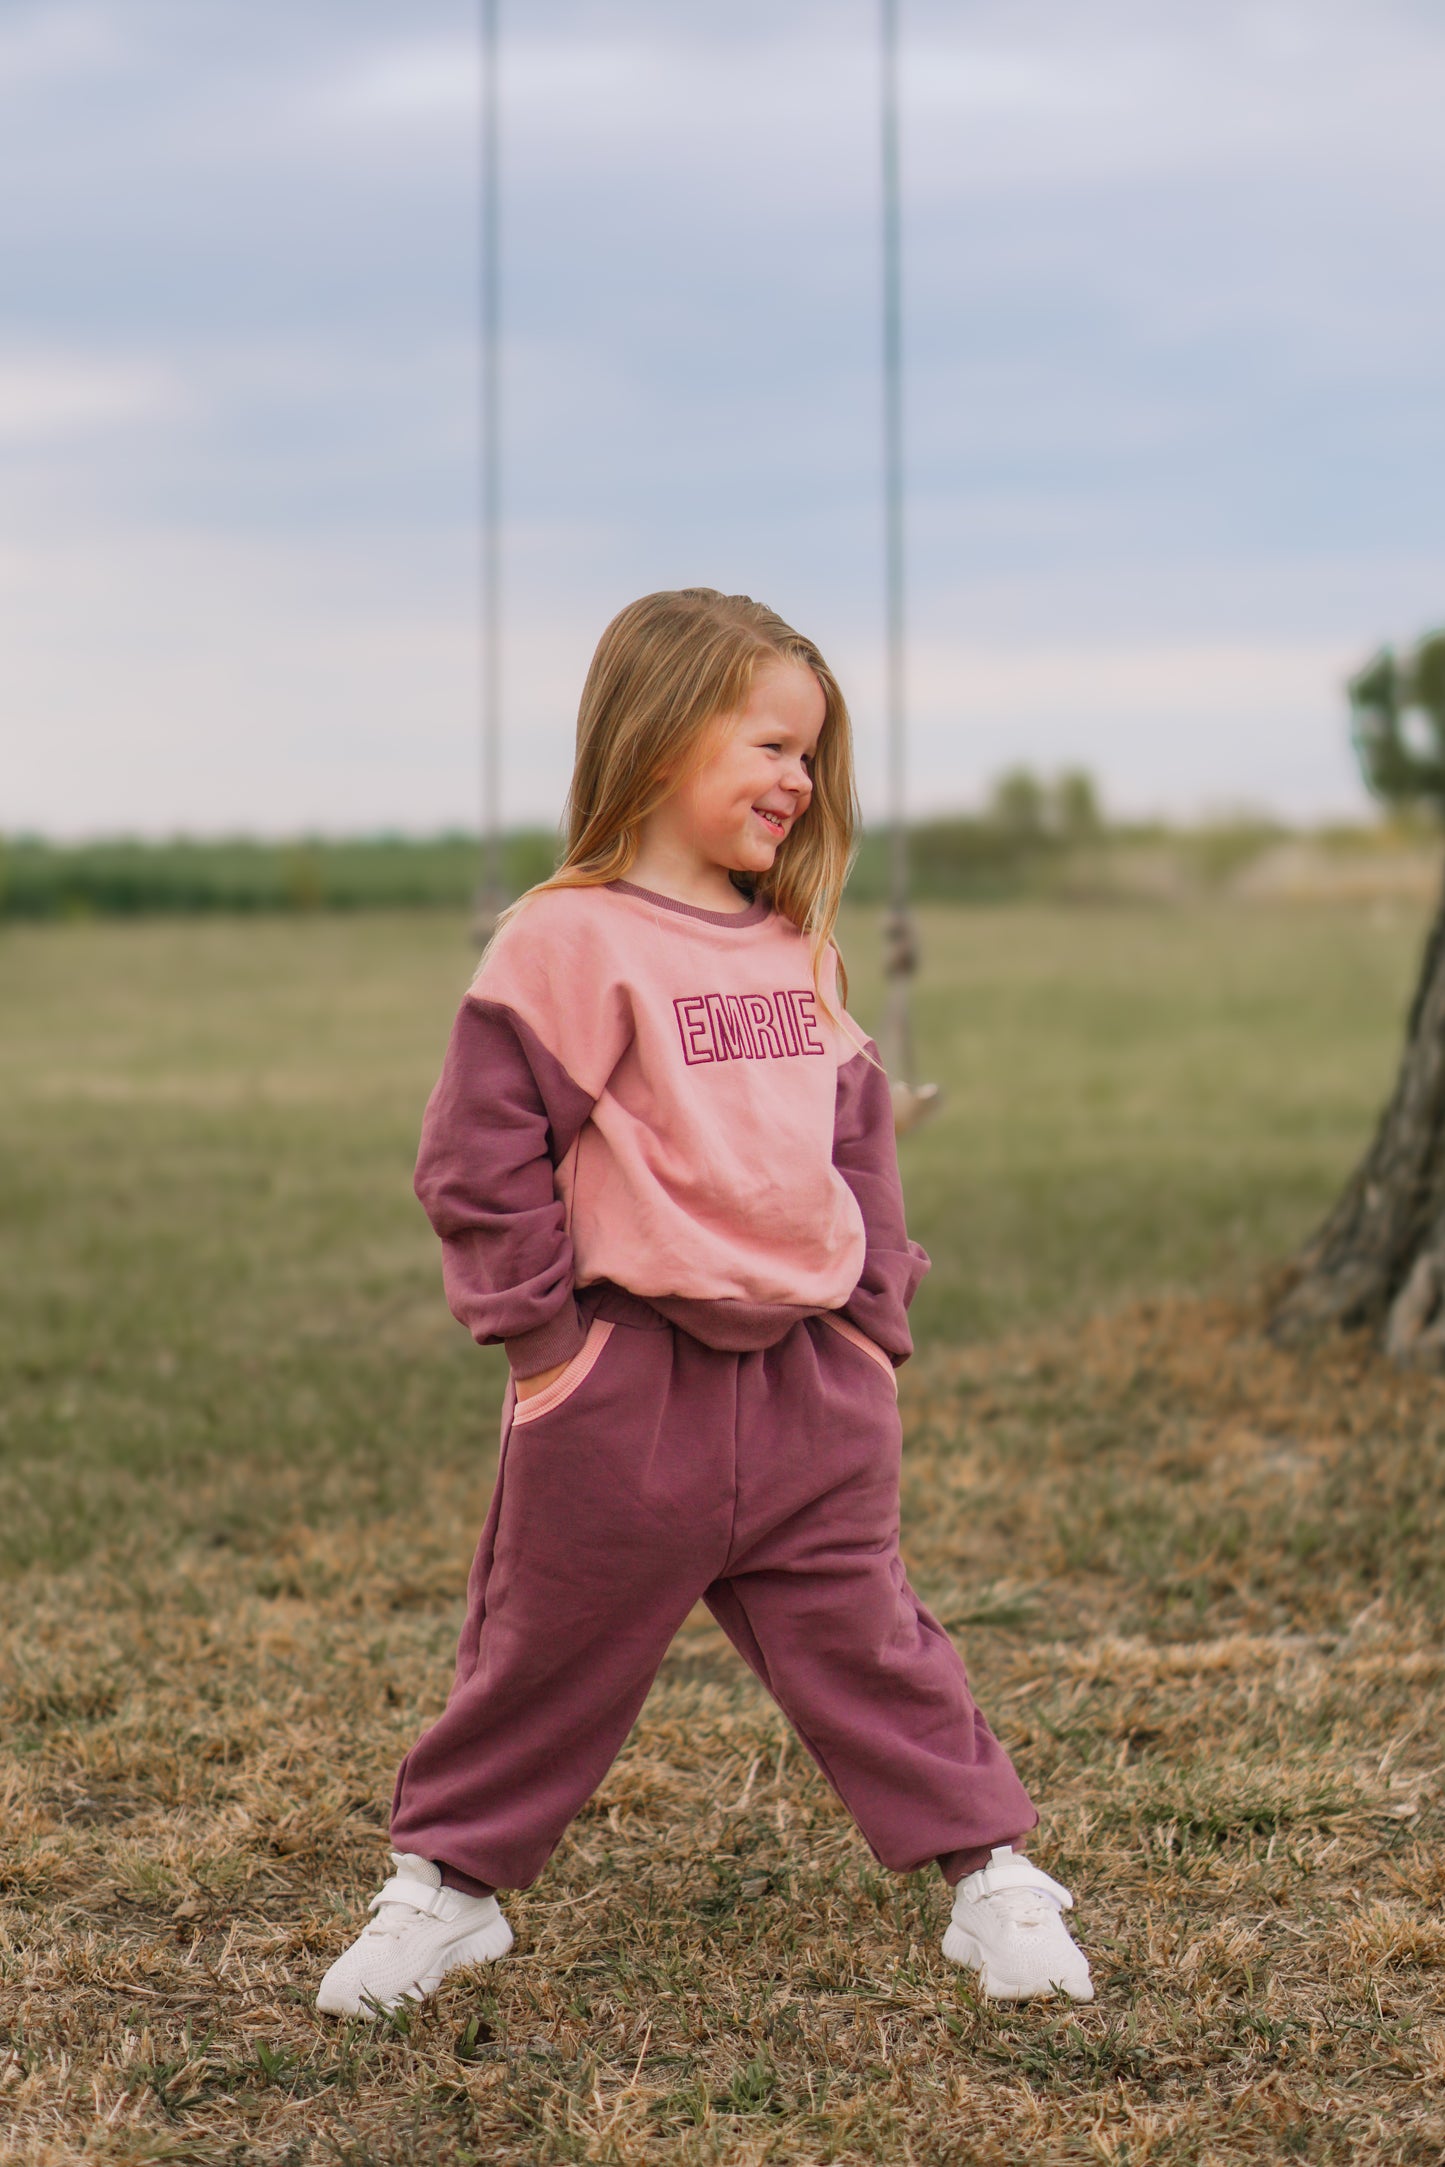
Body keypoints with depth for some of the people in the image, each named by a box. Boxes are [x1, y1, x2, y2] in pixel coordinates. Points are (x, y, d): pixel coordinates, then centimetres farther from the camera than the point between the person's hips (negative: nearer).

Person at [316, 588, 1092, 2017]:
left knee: (861, 1639, 10)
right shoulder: (567, 944, -10)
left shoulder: (798, 950, 11)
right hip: (625, 1397, -5)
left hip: (811, 1383, 5)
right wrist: (542, 1330, -11)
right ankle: (445, 1881, 25)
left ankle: (989, 1870, 19)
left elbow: (858, 1141, 18)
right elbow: (480, 1152, -10)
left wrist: (873, 1316, 10)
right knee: (548, 1655, 8)